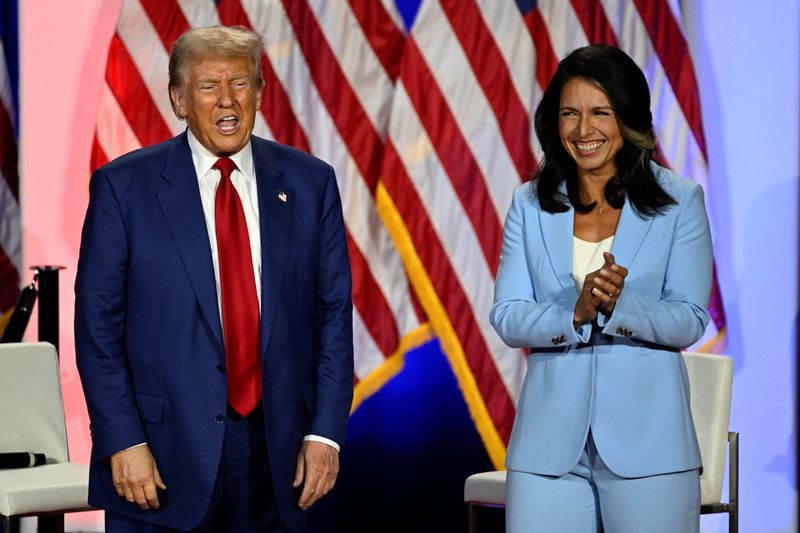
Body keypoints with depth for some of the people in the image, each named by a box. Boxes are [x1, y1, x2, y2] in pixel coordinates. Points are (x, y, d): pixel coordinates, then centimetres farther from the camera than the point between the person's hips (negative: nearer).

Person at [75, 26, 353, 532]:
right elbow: (98, 323, -3)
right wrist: (123, 442, -10)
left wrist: (326, 432, -2)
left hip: (278, 449, 2)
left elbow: (334, 312, 6)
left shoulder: (308, 182, 6)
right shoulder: (123, 186, -1)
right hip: (165, 449, -2)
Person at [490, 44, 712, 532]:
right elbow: (506, 316, 1)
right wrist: (575, 314, -18)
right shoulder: (531, 204, 8)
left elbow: (690, 322, -4)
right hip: (551, 441, 2)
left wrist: (620, 302, -22)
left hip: (646, 439, -2)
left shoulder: (680, 201, 2)